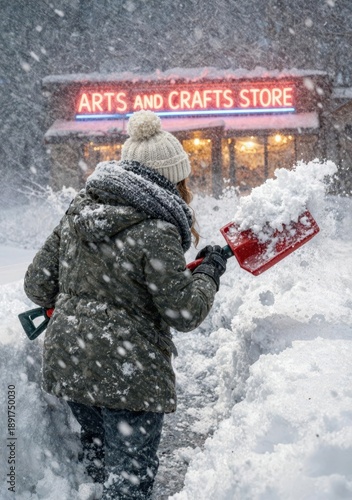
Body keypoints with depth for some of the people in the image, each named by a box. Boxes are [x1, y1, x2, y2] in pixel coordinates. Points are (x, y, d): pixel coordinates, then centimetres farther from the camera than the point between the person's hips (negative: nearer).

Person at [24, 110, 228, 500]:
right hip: (127, 373, -7)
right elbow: (185, 313, -14)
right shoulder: (156, 233, -19)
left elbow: (37, 285, 8)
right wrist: (208, 271, 2)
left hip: (66, 362, 8)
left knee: (97, 452, 27)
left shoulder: (77, 213, 3)